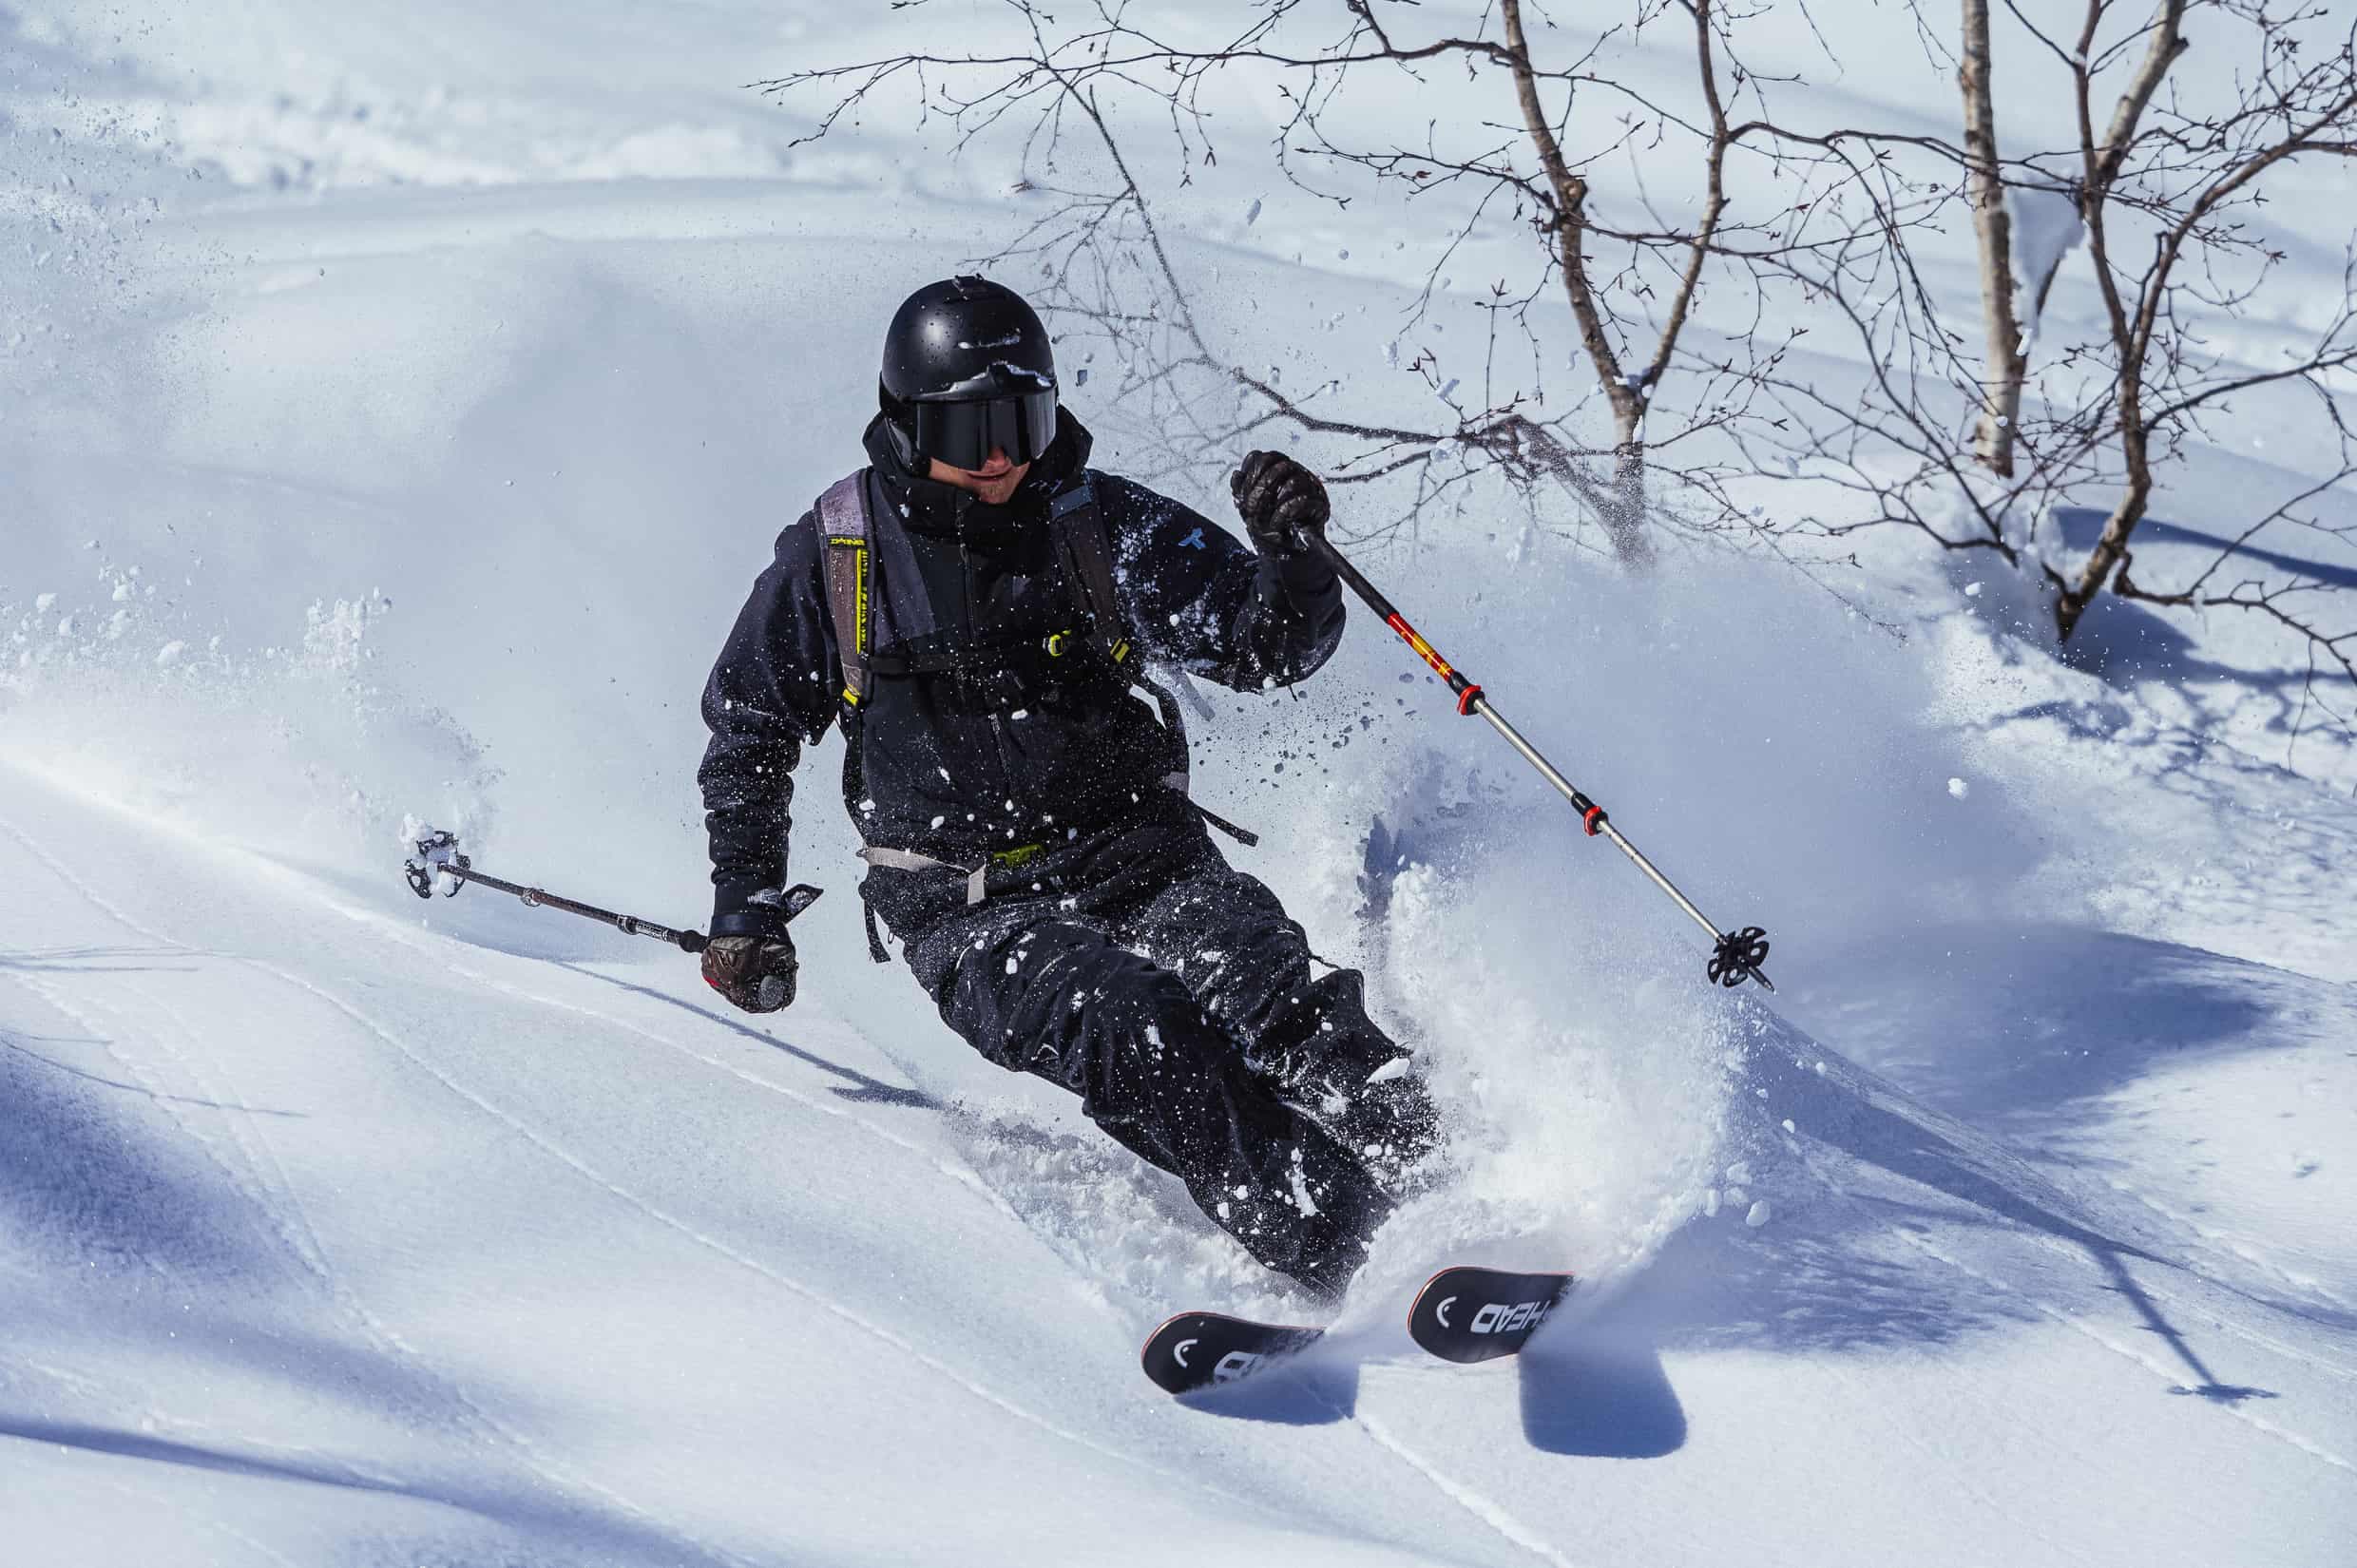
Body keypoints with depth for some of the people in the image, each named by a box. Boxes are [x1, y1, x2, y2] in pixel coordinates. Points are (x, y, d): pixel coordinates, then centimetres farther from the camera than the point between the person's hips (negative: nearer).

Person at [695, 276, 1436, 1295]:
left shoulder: (1103, 524, 2)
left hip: (1136, 856, 2)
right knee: (1134, 1029, -33)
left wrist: (1291, 552, -20)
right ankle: (1332, 1254, -45)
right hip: (966, 909, -2)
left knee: (1269, 995, -30)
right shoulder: (833, 556, 2)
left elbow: (1269, 649, 1)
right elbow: (749, 732, 17)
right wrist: (745, 908, 11)